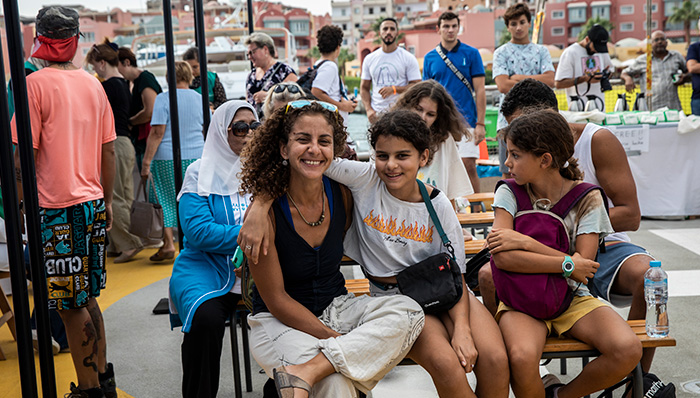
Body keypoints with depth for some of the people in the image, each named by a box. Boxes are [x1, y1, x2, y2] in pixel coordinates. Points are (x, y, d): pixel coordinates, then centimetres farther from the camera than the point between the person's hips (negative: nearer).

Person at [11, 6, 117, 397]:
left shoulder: (36, 83, -10)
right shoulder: (93, 84, 7)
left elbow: (26, 154, -12)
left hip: (58, 208, -6)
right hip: (93, 203, 6)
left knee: (71, 304, 2)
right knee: (87, 297, 17)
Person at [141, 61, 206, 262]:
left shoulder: (163, 98, -7)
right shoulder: (200, 98, 7)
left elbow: (157, 133, -13)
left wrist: (146, 161, -10)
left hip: (167, 157, -4)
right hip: (196, 156, 4)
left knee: (167, 200, 5)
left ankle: (168, 244, 0)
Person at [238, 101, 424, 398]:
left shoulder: (343, 194, -6)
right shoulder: (265, 211, -17)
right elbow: (276, 300, -13)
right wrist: (335, 338, -20)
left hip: (337, 308, 6)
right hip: (280, 322, -6)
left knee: (408, 311, -23)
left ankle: (303, 373, -28)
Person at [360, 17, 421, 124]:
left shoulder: (408, 58, 4)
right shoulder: (369, 59, 14)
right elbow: (364, 87, 16)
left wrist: (394, 89, -15)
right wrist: (368, 109, 0)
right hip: (376, 114, 3)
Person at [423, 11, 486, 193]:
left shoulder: (471, 54, 1)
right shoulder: (430, 58, 8)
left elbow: (480, 90, -1)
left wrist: (480, 123, -8)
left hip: (466, 121, -2)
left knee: (469, 167, -5)